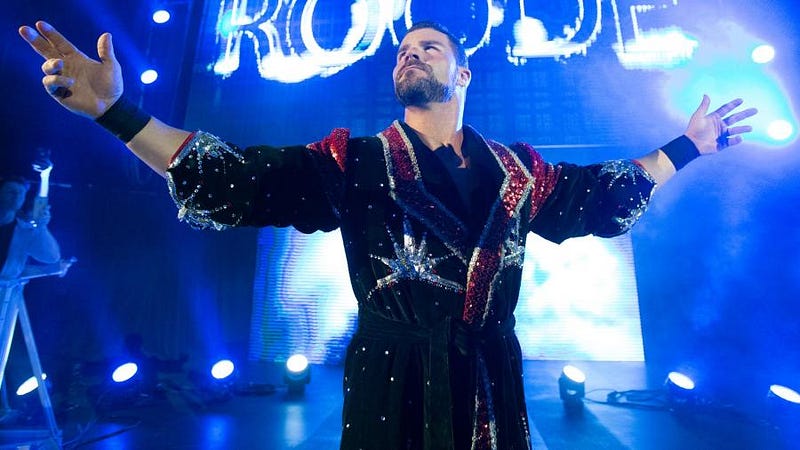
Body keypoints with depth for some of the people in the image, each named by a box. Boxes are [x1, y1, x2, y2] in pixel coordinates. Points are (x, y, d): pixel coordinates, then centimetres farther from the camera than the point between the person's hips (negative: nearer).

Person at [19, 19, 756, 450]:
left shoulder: (516, 170, 6)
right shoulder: (355, 162, -3)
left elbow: (600, 197, 16)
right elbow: (233, 182, -7)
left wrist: (686, 146, 20)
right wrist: (117, 110, -13)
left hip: (489, 378, 3)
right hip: (392, 379, -2)